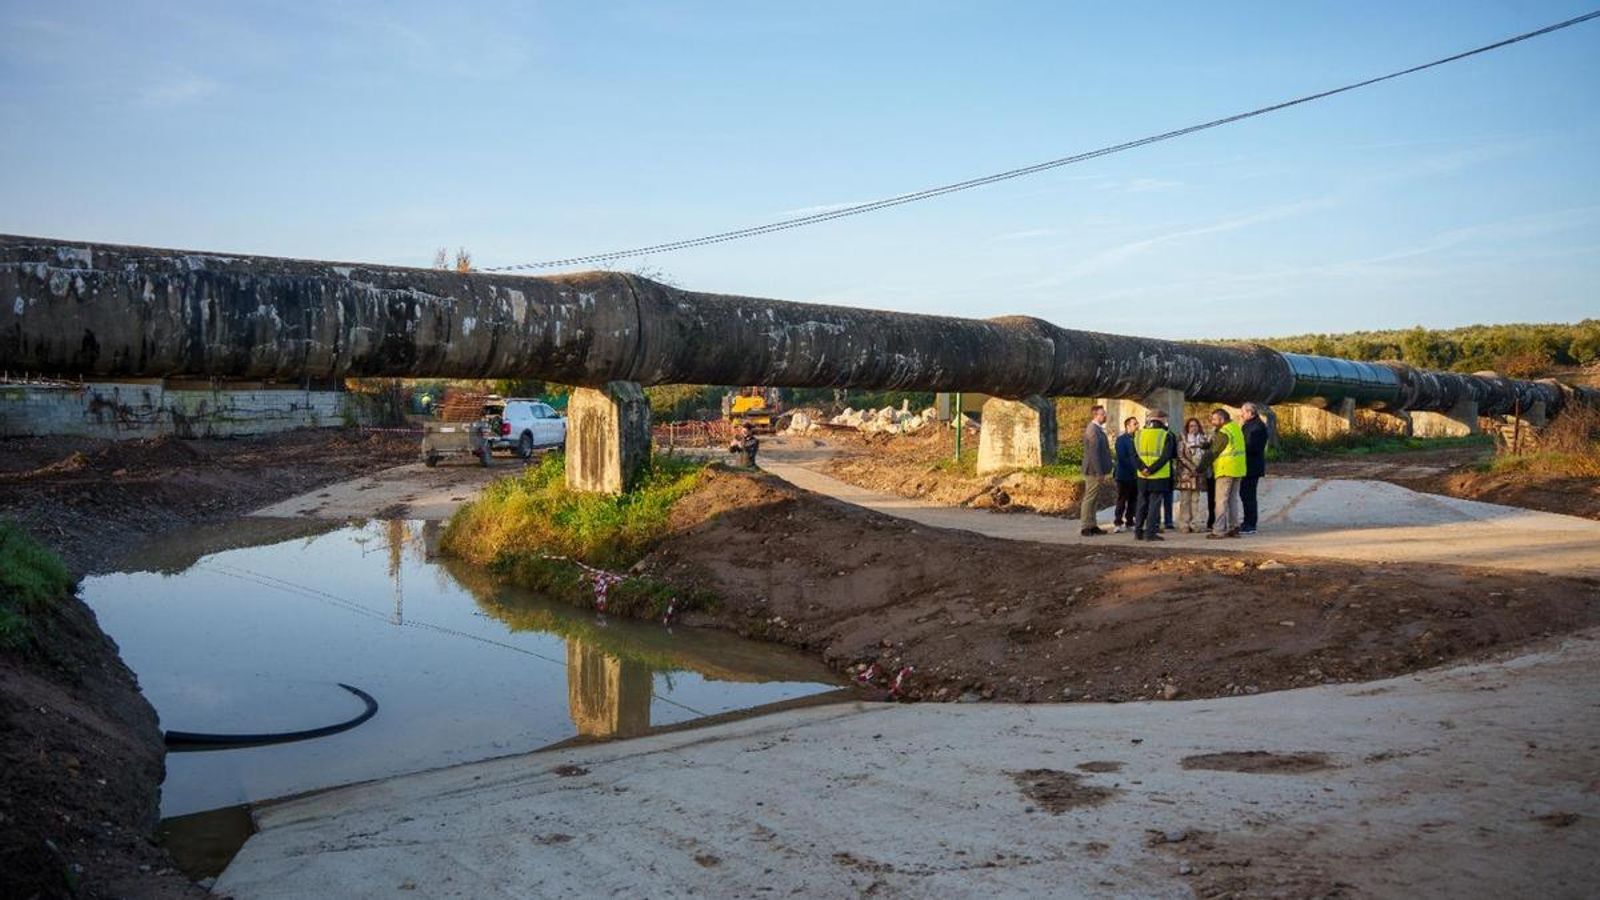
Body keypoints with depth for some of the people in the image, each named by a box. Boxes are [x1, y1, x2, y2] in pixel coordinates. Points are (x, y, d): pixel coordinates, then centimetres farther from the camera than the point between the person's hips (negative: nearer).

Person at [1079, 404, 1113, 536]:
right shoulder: (1093, 430, -17)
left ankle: (1092, 526, 20)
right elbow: (1093, 453, -22)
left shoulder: (1097, 429, 15)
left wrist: (1101, 472, 19)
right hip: (1094, 471, -10)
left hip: (1096, 471, 10)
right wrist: (1099, 473, -22)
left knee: (1094, 500, 14)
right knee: (1089, 499, -5)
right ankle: (1085, 527, 0)